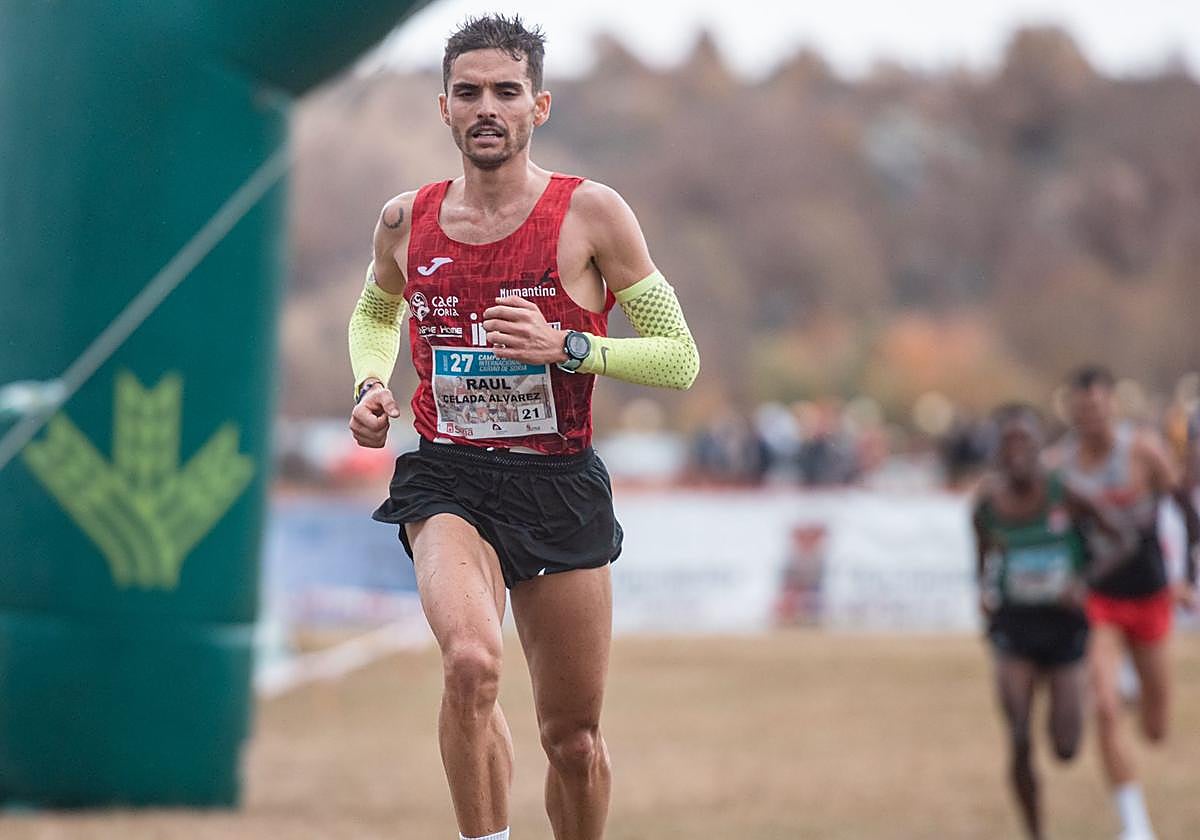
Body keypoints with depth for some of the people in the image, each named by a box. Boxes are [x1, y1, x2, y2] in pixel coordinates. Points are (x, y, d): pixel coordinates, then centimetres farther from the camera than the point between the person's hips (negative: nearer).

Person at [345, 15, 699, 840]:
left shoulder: (590, 214, -4)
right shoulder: (406, 221, 5)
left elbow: (681, 360, -3)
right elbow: (374, 314, 28)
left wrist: (565, 347, -16)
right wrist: (371, 384, 7)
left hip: (560, 485, 0)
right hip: (448, 481, 0)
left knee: (574, 738, 7)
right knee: (472, 662, -30)